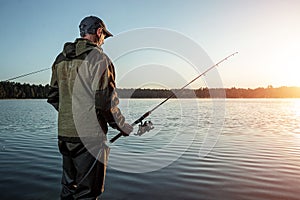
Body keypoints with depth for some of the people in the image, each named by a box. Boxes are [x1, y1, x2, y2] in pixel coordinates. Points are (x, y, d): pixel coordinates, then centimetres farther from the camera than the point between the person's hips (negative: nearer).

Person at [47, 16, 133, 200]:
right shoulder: (99, 58, -11)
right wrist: (124, 127, -4)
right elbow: (106, 101, -17)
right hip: (90, 136, -7)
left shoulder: (61, 59, 12)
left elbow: (53, 97, 15)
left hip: (64, 134, 8)